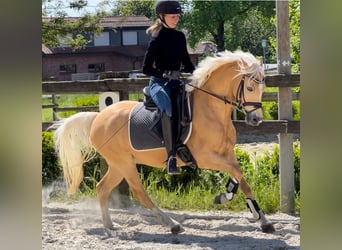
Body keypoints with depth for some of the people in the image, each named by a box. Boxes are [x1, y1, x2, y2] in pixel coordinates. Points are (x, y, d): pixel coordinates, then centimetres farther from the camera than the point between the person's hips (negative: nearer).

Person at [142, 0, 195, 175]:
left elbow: (186, 63, 20)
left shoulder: (180, 37, 12)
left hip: (176, 82, 8)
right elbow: (146, 68, -11)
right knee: (168, 109, -36)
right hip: (159, 83, -8)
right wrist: (166, 74, -25)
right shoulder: (158, 39, -7)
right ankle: (171, 157, -41)